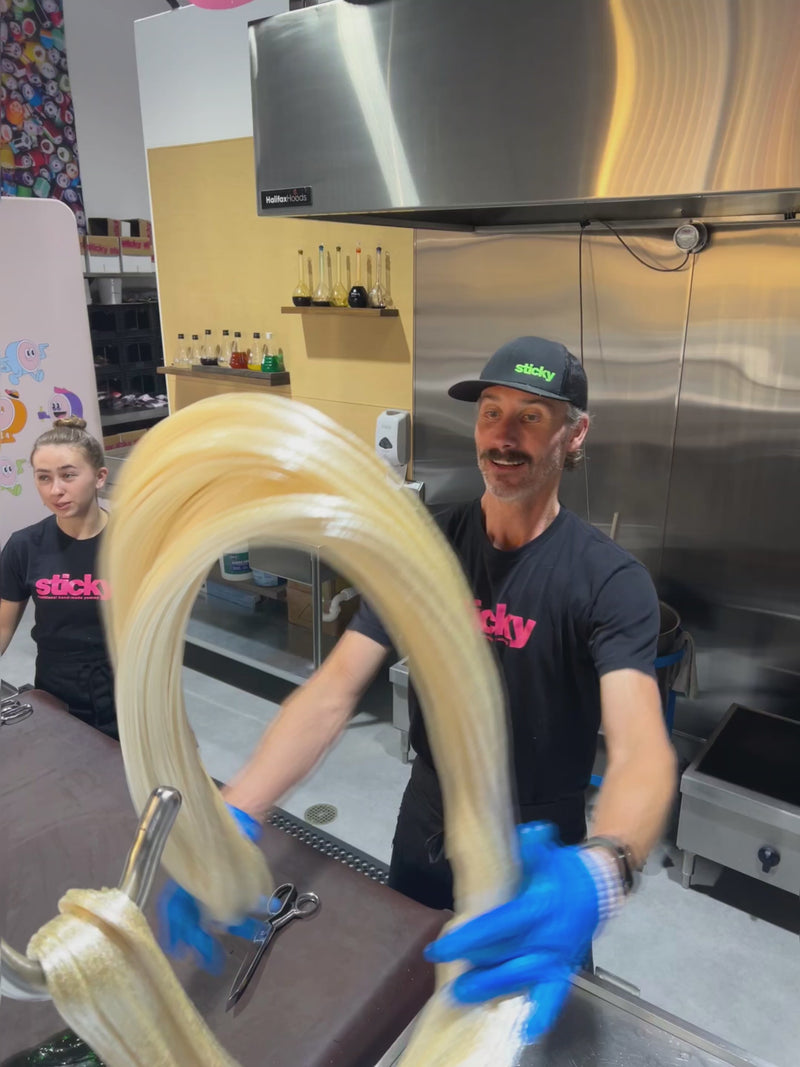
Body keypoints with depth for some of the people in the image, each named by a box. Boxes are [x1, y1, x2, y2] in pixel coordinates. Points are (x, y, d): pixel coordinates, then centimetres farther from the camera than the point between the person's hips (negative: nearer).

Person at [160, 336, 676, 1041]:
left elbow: (643, 751, -35)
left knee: (531, 1017, 24)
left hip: (538, 860, -3)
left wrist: (598, 875, -56)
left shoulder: (612, 581, -22)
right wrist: (236, 813, -35)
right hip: (424, 841, 3)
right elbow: (334, 692, -20)